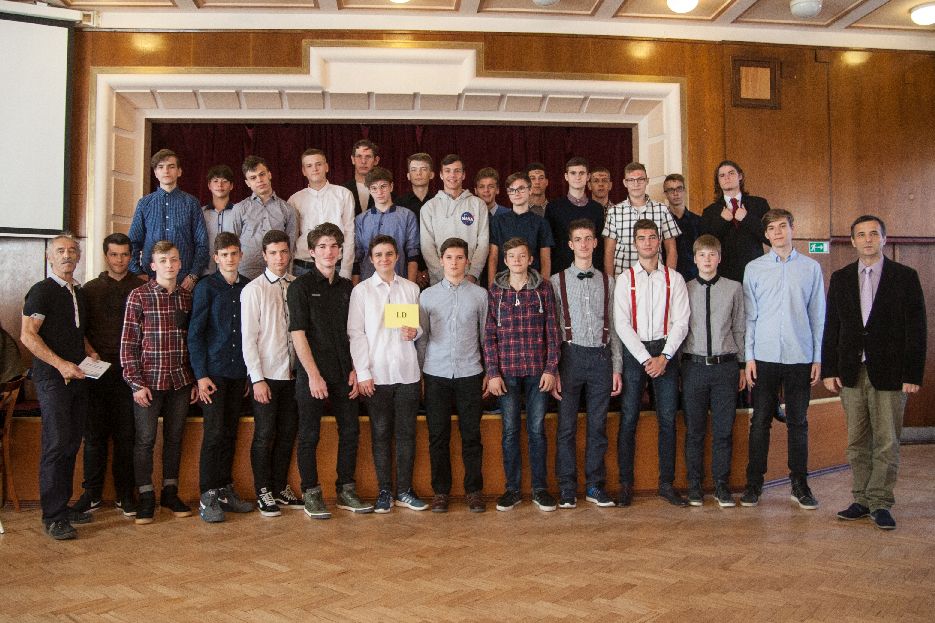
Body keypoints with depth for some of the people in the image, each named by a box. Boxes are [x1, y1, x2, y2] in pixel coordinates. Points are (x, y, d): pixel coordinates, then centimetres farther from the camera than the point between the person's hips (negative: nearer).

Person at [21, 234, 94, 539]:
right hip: (52, 377, -7)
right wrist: (61, 364, -19)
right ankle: (53, 517, -2)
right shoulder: (42, 291, -6)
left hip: (77, 377, 7)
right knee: (57, 444, -9)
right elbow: (28, 335, -12)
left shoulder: (79, 293, 16)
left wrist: (90, 353, 8)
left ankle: (63, 506, 20)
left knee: (72, 444, 10)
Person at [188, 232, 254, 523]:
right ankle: (207, 496, 4)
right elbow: (195, 333, -4)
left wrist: (251, 372, 7)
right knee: (214, 433, -4)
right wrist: (201, 375, -10)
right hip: (214, 371, -4)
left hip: (239, 372, 4)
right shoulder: (206, 287, -3)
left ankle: (225, 489, 20)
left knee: (230, 433, 10)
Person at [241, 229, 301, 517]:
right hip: (266, 374, -4)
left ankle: (281, 488, 25)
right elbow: (248, 338, -7)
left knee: (287, 433, 11)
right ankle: (263, 493, 17)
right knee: (265, 435, 3)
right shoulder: (253, 290, -4)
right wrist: (258, 378, -11)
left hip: (293, 373, 4)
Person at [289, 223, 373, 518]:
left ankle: (346, 490, 21)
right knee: (309, 435, 3)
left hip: (344, 374, 5)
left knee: (350, 431, 8)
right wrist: (314, 375, -14)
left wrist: (355, 370, 4)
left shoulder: (347, 288, 11)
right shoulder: (301, 287, -3)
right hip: (312, 374, -5)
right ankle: (311, 493, 15)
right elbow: (298, 334, -9)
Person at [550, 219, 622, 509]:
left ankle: (595, 485, 19)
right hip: (571, 354, -2)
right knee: (566, 426, 2)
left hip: (601, 356, 2)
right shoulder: (557, 281, 4)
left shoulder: (607, 281, 11)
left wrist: (617, 368, 6)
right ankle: (567, 488, 13)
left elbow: (613, 327, 11)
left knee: (598, 426, 7)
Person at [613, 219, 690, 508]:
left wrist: (663, 357, -10)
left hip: (666, 351, 1)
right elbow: (622, 324, -4)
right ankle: (625, 484, 8)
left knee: (668, 418, 4)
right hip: (633, 351, -1)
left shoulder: (674, 278, 6)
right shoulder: (625, 279, 3)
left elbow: (680, 322, 1)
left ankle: (666, 483, 13)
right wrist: (646, 358, -11)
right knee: (629, 419, 0)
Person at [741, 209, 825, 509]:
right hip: (764, 356, 0)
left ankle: (799, 483, 18)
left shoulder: (811, 268, 6)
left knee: (798, 422, 8)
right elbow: (749, 315, 4)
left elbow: (818, 315, 6)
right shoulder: (754, 268, 4)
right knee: (760, 421, 4)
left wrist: (818, 358, 3)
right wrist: (749, 356, -1)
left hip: (800, 357, 1)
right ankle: (754, 483, 14)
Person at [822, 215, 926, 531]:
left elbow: (916, 329, -2)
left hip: (889, 373, -3)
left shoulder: (905, 277, 1)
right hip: (851, 372, 3)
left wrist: (913, 374, -8)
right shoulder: (840, 278, 9)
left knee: (887, 442, 1)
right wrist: (829, 370, 2)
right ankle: (862, 500, 18)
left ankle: (880, 503, 11)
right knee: (857, 442, 9)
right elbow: (831, 327, 8)